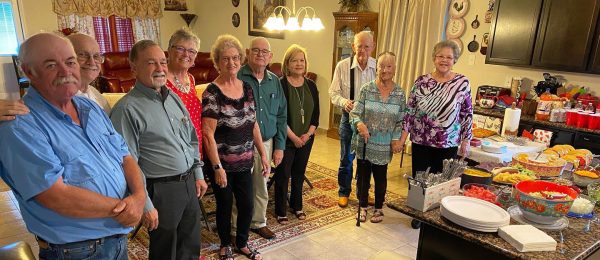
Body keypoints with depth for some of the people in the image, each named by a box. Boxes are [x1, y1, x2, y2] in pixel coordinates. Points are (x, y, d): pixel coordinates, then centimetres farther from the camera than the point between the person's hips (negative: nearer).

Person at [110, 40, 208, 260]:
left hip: (189, 184, 7)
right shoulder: (127, 109, -16)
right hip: (161, 191, -6)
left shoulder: (174, 98, 7)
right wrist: (145, 205, -16)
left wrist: (198, 174, 13)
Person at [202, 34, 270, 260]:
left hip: (244, 161, 5)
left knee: (247, 205, 12)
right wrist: (218, 167, -19)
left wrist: (263, 154, 6)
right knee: (225, 206, 12)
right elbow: (208, 134, -17)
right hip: (222, 162, -5)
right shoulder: (212, 93, -15)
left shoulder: (247, 87, 3)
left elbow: (254, 125, 8)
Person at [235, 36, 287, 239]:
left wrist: (279, 146, 7)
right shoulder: (236, 78, -10)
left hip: (267, 143, 5)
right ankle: (237, 228, 24)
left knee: (261, 186, 18)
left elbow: (281, 116, 10)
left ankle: (258, 222, 36)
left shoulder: (274, 81, 7)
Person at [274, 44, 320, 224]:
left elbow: (315, 113, 6)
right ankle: (281, 211, 20)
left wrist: (308, 134, -7)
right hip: (286, 139, -4)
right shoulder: (280, 84, -11)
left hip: (306, 139, 5)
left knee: (299, 173, 15)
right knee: (283, 175, 5)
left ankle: (297, 206, 33)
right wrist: (293, 137, -14)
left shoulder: (311, 85, 5)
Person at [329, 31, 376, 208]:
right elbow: (334, 92, -2)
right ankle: (344, 192, 28)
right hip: (349, 117, -1)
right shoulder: (343, 66, -6)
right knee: (346, 158, 10)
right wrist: (343, 101, -21)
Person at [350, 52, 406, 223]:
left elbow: (400, 121, 4)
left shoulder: (400, 94, -1)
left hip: (384, 145, 1)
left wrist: (396, 140, -5)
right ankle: (362, 206, 31)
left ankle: (378, 208, 33)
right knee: (363, 175, 10)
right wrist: (360, 124, -29)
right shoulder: (366, 89, -6)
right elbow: (355, 113, -9)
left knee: (380, 177, 13)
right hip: (364, 142, -1)